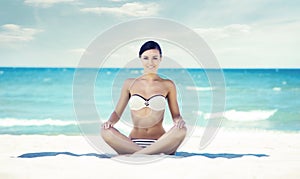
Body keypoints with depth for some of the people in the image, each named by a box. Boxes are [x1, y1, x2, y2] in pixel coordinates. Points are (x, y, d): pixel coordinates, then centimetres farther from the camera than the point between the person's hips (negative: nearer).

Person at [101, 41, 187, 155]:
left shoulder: (168, 85, 10)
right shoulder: (129, 84, 12)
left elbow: (176, 115, 11)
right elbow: (117, 112, 14)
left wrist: (179, 120, -13)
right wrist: (110, 121, -9)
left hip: (160, 142, -1)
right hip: (133, 142, 1)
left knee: (182, 130, -31)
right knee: (105, 131, -27)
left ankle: (134, 155, -29)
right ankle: (156, 155, -28)